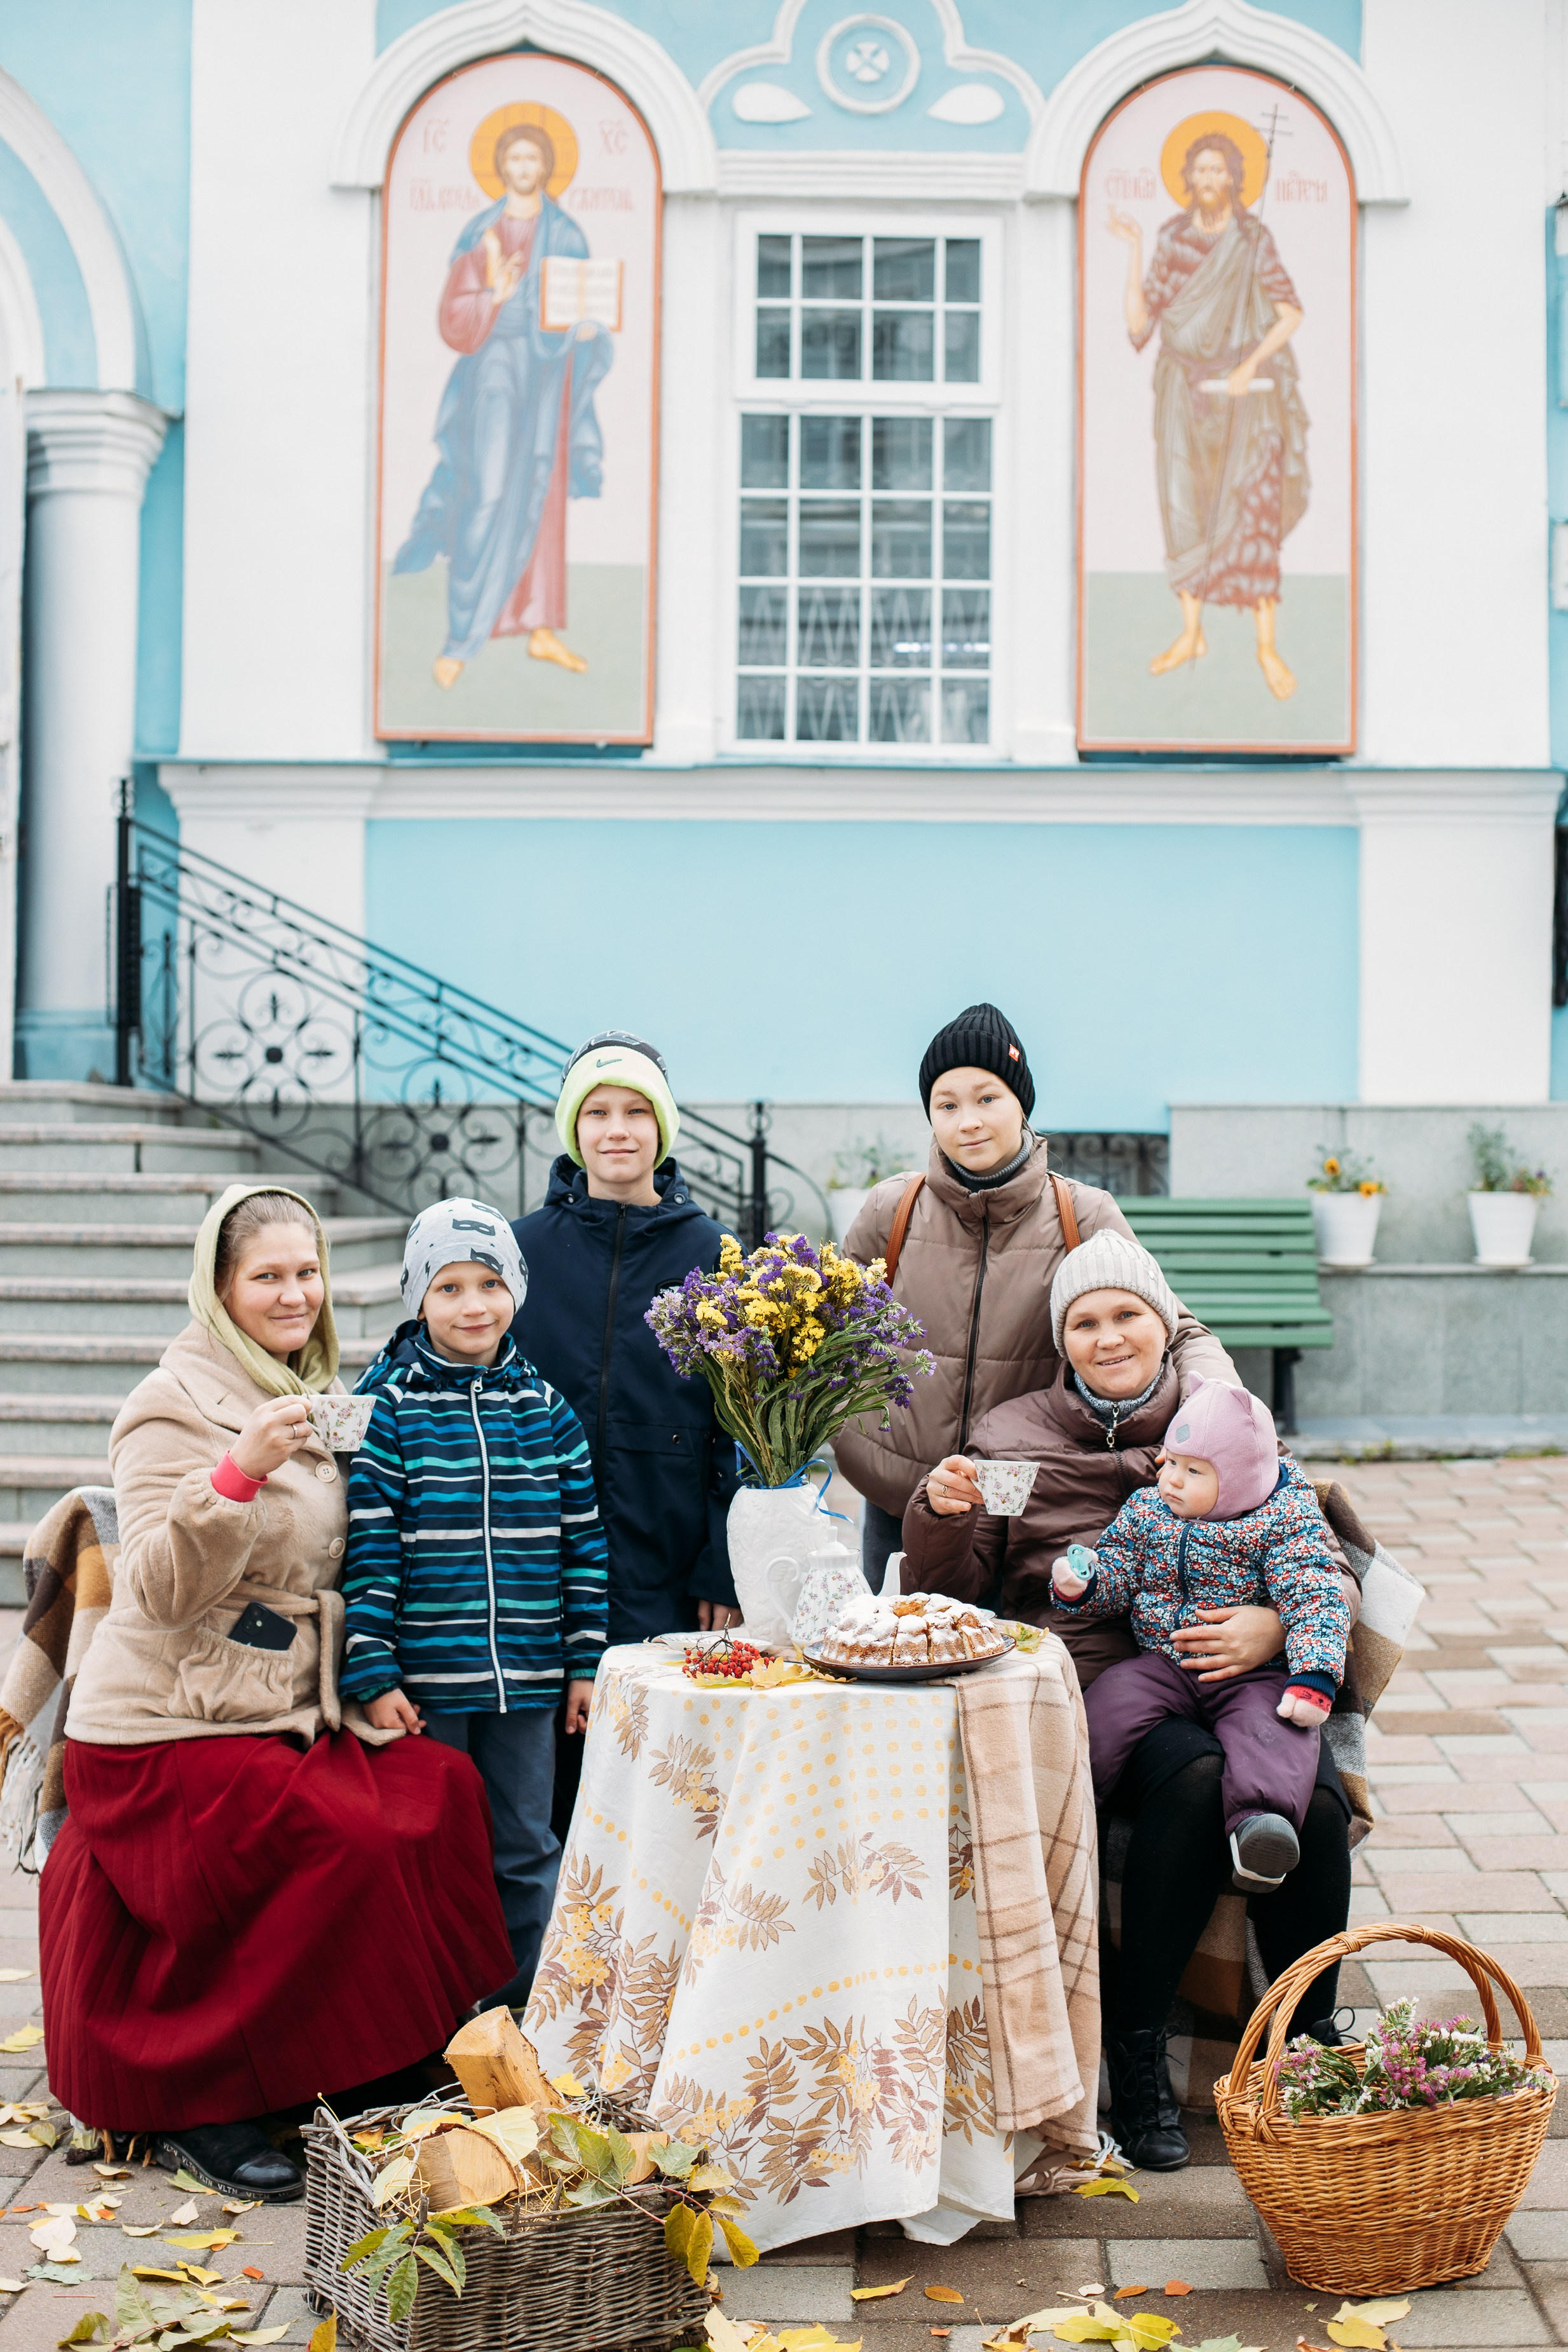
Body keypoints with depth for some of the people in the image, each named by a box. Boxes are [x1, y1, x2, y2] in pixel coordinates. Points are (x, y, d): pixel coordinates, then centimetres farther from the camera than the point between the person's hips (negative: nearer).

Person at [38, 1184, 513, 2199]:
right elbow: (163, 1589, -20)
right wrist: (240, 1471, -32)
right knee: (344, 1847, -23)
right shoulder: (177, 1403, -10)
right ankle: (197, 2107, -5)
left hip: (289, 1716, 8)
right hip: (170, 1731, -8)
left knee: (444, 1795, -11)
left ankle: (350, 2077, 2)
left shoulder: (312, 1399, 14)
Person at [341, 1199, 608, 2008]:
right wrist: (372, 1677, -12)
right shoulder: (386, 1406, -6)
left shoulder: (547, 1409, 5)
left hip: (526, 1679, 3)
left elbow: (583, 1541, 8)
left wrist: (585, 1662, 6)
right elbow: (366, 1551, -8)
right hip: (424, 1679, -3)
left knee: (525, 1853, 12)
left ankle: (516, 2013, 27)